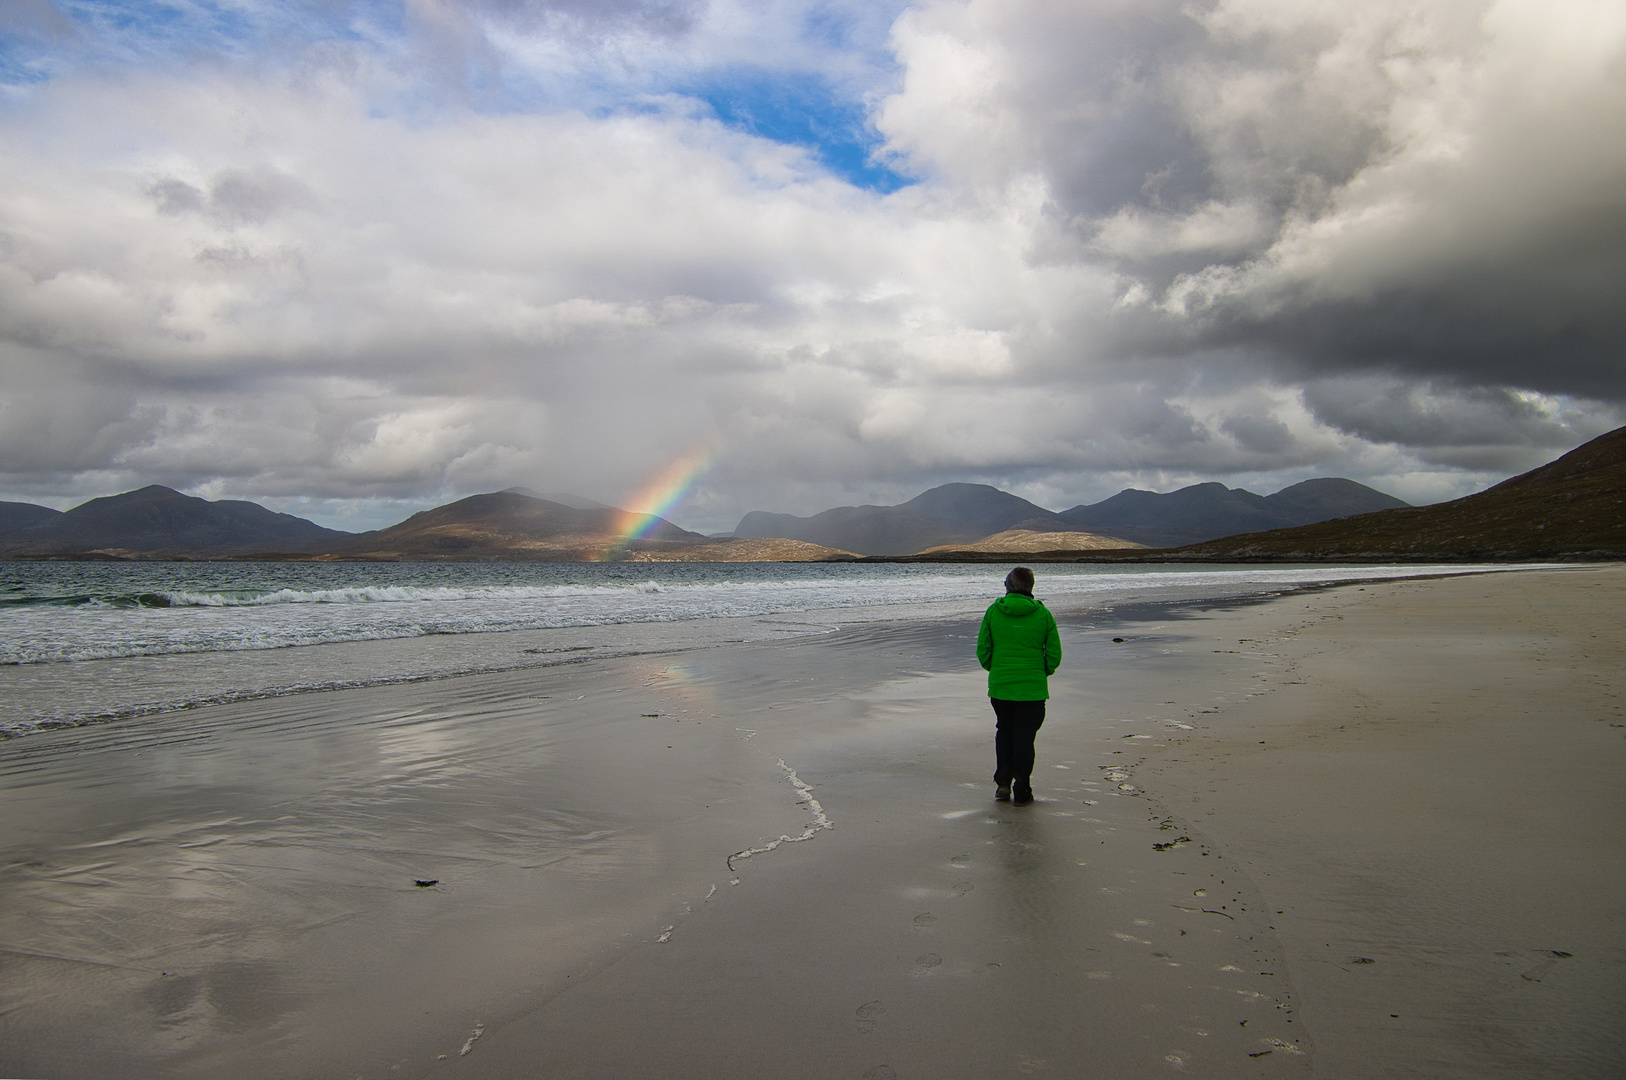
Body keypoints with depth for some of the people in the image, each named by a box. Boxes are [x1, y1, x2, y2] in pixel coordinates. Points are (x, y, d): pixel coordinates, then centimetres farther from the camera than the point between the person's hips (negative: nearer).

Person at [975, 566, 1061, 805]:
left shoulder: (993, 612, -4)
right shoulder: (1043, 614, -5)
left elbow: (982, 651, -1)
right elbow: (1054, 655, -2)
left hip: (1000, 686, 1)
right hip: (1033, 687, -1)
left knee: (1004, 732, 20)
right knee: (1024, 737, 8)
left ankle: (1003, 782, 13)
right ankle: (1022, 792, 11)